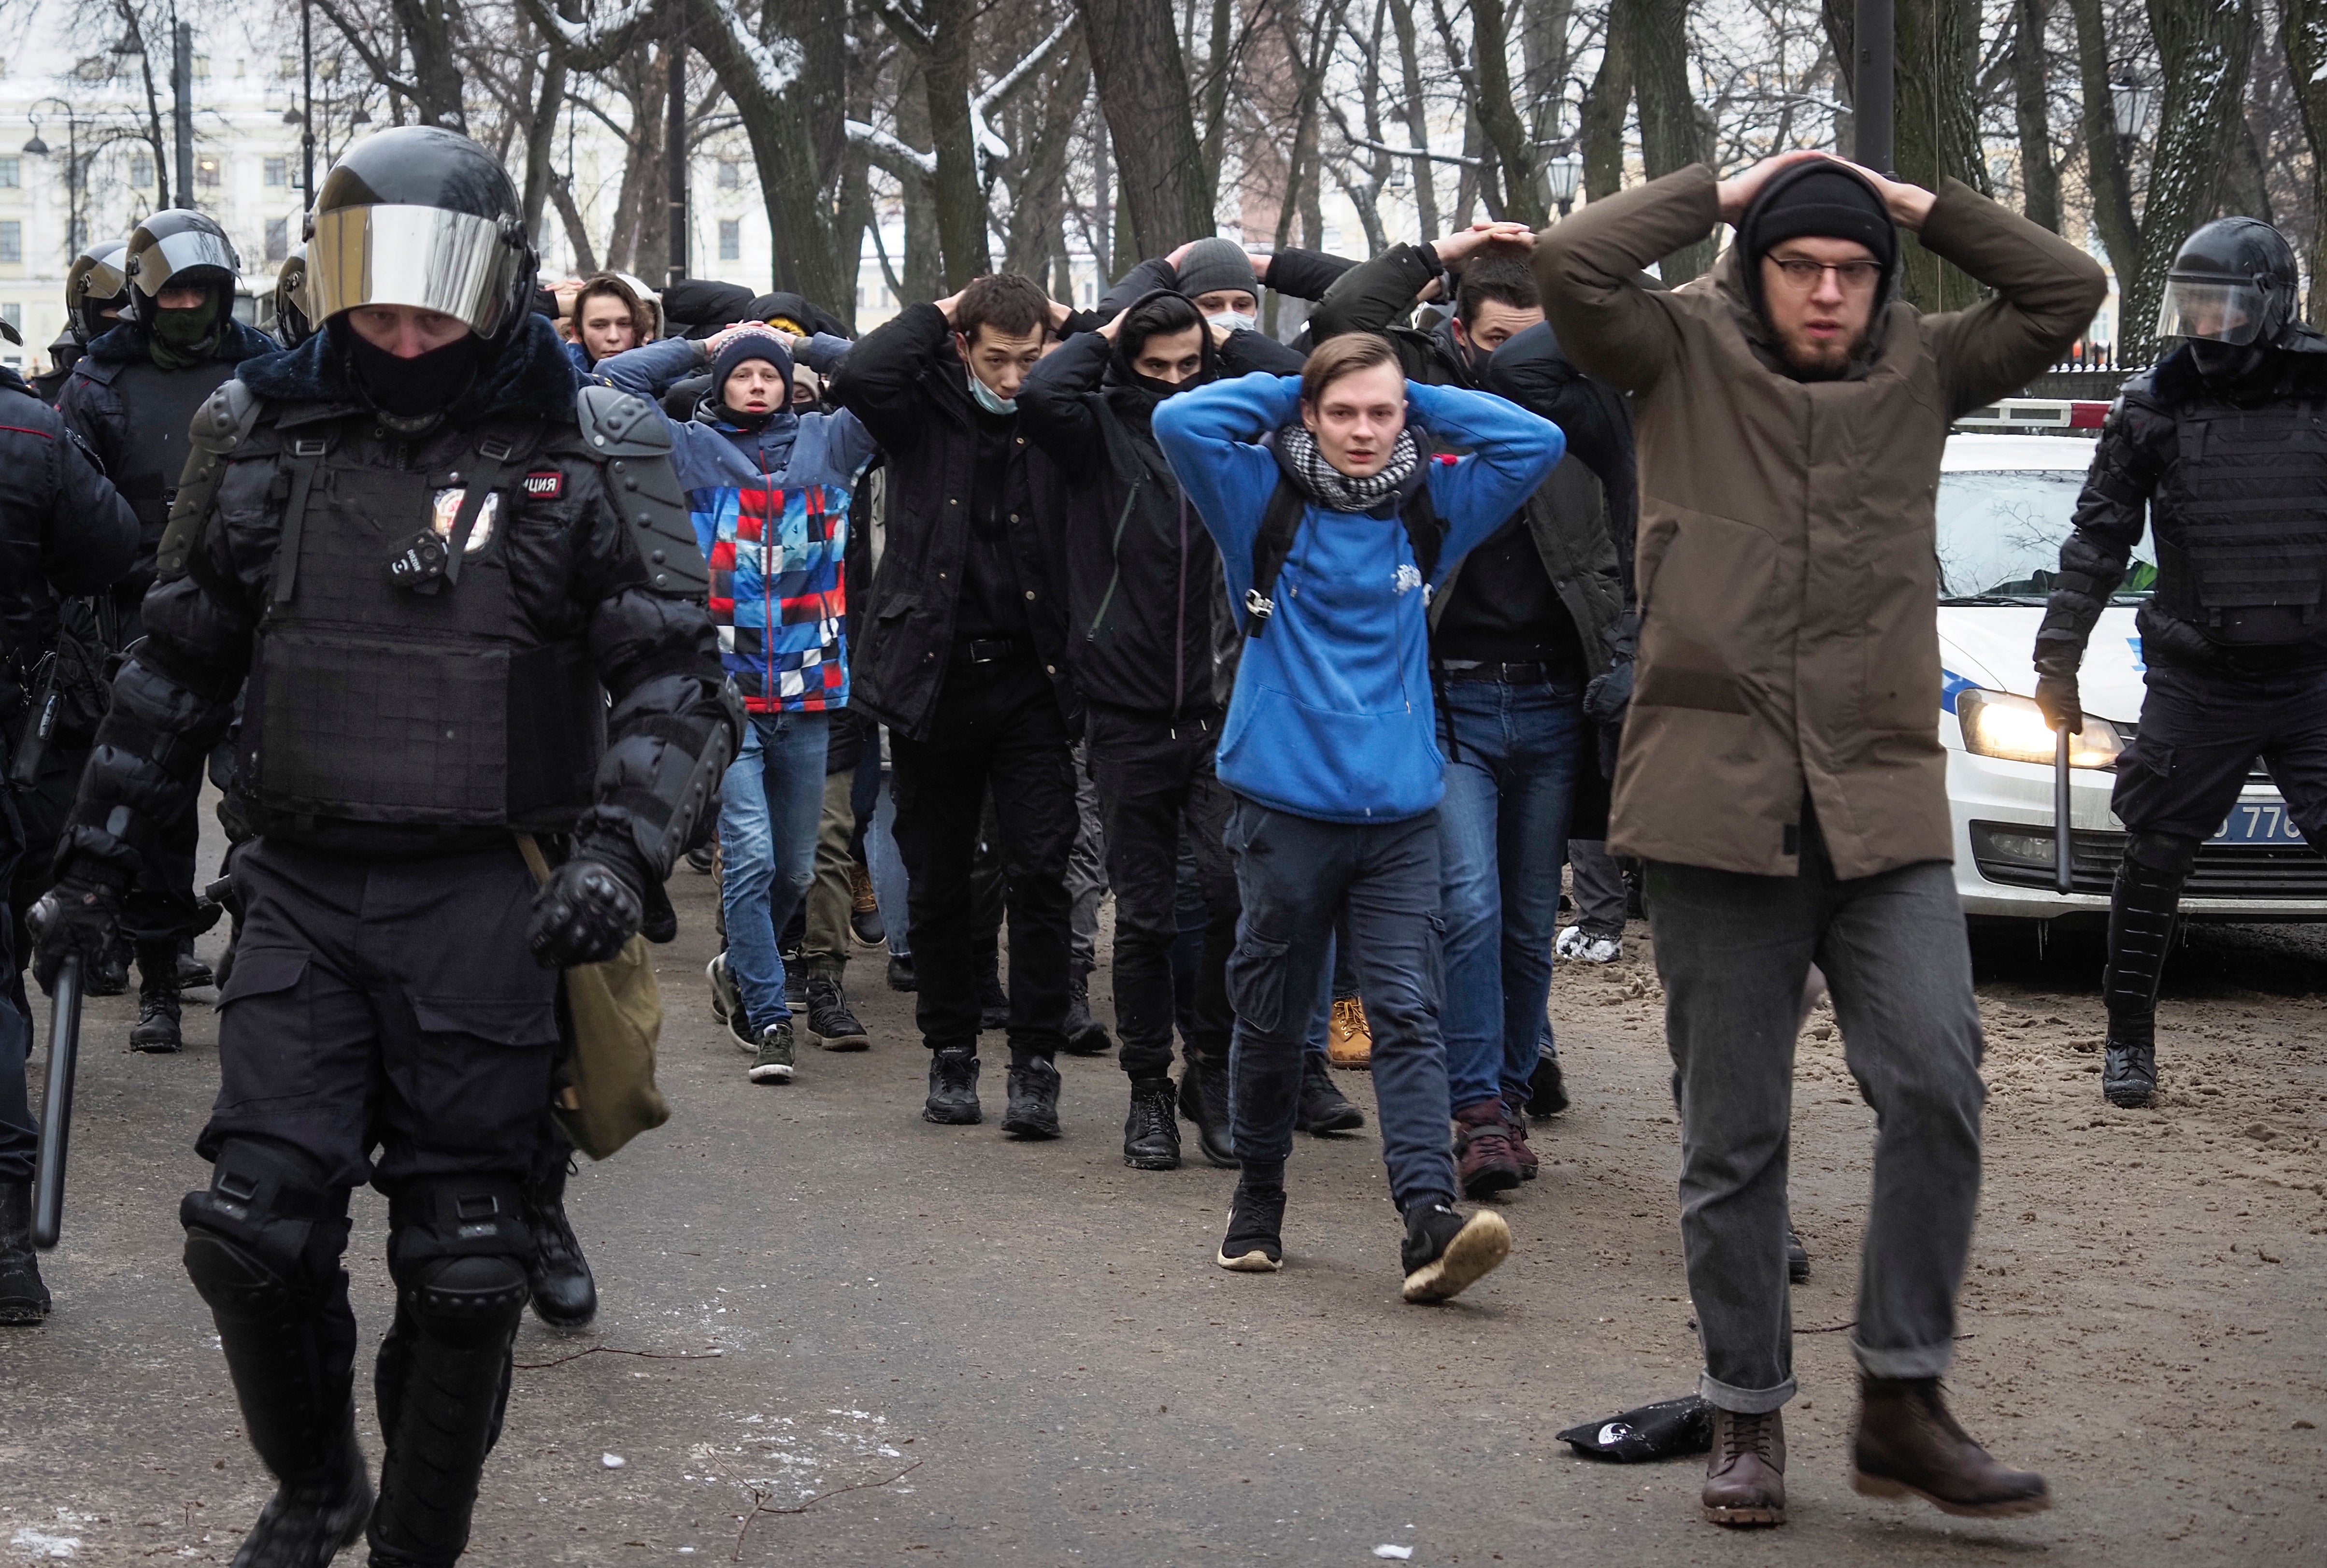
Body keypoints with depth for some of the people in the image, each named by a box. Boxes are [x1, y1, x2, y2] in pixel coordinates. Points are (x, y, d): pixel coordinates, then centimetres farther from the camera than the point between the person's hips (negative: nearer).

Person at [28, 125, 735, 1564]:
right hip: (305, 892, 3)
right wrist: (99, 861, 17)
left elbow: (676, 677, -5)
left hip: (490, 904, -2)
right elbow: (178, 666, 17)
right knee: (252, 1233, -2)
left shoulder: (587, 452, -2)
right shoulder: (264, 435, 7)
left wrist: (621, 850, -21)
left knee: (465, 1268, 2)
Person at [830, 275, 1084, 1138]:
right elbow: (856, 377, -19)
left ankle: (1035, 1062, 0)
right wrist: (935, 314, -8)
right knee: (937, 881, 9)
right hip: (933, 678, 0)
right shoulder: (925, 410, 0)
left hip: (1030, 679, 0)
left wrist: (1073, 325, -3)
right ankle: (951, 1051, 22)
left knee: (1040, 872, -6)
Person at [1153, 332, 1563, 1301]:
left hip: (1400, 814, 1)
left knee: (1409, 1015, -8)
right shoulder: (1265, 500, 1)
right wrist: (1286, 392, -1)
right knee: (1272, 1018, 10)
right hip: (1284, 806, -1)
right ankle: (1258, 1201, 27)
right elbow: (1179, 421, -12)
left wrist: (1424, 402, 5)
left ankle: (1430, 1221, -18)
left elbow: (1537, 443, 5)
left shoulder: (1428, 506, 8)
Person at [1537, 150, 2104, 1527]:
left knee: (1937, 1082, -15)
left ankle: (1904, 1401, -3)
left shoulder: (1920, 371, 12)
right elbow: (1572, 264, -10)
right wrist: (1724, 193, -1)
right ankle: (1750, 1417, 18)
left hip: (1886, 808, 2)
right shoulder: (1687, 359, 4)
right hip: (1719, 806, -2)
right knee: (1734, 1140, 5)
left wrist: (1919, 203, 6)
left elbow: (2068, 290, 6)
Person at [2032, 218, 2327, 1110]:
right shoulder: (2155, 408, 0)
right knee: (2155, 860, 3)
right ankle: (2129, 1039, 18)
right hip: (2195, 684, 0)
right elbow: (2097, 544, 5)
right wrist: (2057, 660, 2)